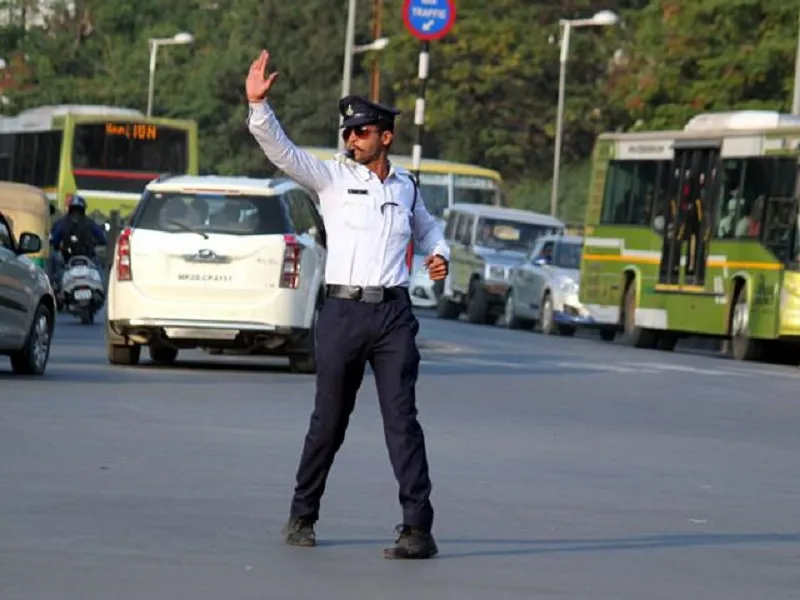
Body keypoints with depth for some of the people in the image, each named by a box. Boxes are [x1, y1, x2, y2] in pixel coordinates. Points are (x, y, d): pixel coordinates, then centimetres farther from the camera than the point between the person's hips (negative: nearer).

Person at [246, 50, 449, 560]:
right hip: (344, 311, -1)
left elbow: (428, 228, 32)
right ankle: (302, 516, 22)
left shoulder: (405, 185, 13)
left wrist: (440, 255, 11)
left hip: (394, 313, 1)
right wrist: (258, 105, -23)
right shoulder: (332, 177, 4)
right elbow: (280, 150, -9)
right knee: (329, 420, 6)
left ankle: (418, 528, -11)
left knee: (402, 418, -7)